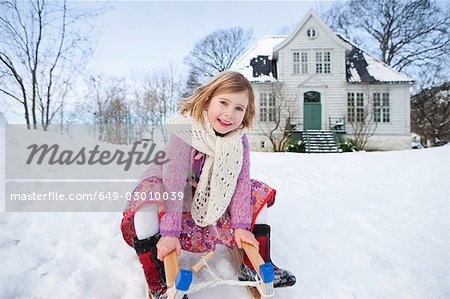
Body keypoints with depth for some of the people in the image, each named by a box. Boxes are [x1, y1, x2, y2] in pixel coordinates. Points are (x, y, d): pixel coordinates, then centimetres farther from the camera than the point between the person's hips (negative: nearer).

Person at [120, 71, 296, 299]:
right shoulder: (185, 129, -30)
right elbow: (174, 180, -35)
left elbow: (241, 181, -14)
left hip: (212, 198, 5)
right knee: (149, 195, -37)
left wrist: (241, 225, -18)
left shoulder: (240, 140, -14)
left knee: (259, 193, -4)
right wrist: (169, 232, -37)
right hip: (172, 194, -4)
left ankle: (255, 266, 3)